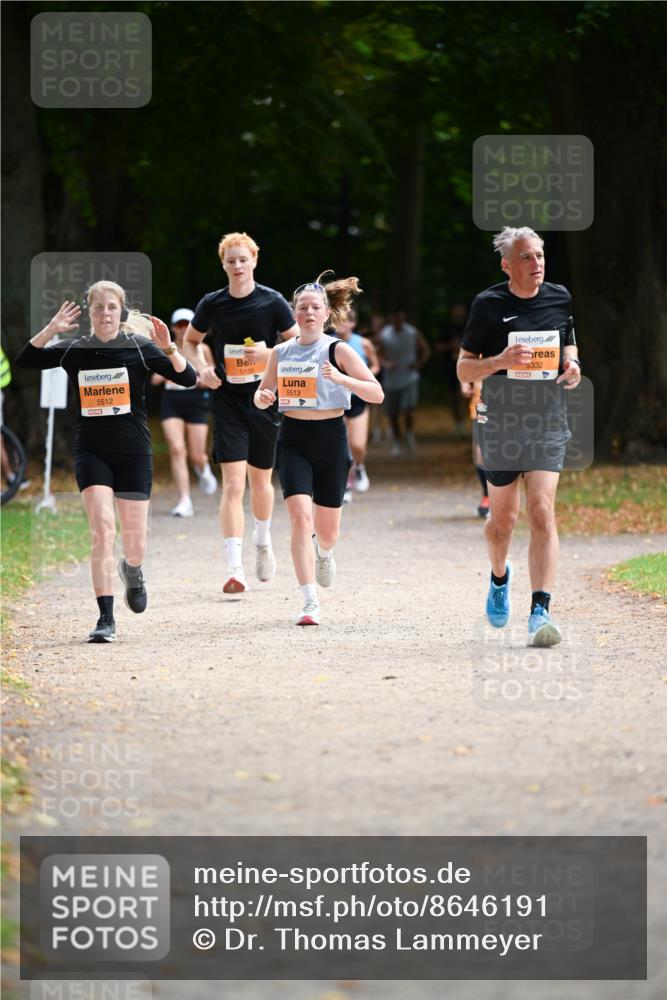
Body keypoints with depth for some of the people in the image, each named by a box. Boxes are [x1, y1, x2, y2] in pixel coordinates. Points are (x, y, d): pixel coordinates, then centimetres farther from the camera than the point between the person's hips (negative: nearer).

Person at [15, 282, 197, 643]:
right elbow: (25, 360, -3)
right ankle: (106, 619, -12)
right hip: (91, 451, 0)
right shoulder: (74, 350, 3)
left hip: (133, 452, 0)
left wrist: (168, 348, -28)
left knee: (134, 541, 2)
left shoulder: (139, 347, -3)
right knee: (102, 529, -15)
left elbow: (188, 378, -10)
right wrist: (50, 330, -17)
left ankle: (132, 572, 40)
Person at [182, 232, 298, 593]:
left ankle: (262, 540, 45)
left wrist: (270, 354, -18)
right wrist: (202, 368, -4)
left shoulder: (272, 302, -5)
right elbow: (191, 340, 15)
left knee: (260, 482, 14)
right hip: (228, 403, 0)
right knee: (233, 484, -12)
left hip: (265, 400, 0)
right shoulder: (212, 304, -1)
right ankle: (235, 567, -15)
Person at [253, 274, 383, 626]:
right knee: (300, 516, -18)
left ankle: (324, 552, 47)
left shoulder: (337, 350, -5)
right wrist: (263, 397, -6)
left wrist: (341, 379, -27)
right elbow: (262, 396, 18)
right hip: (293, 441, 1)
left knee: (327, 530, 7)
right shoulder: (281, 353, 5)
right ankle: (310, 603, -16)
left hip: (330, 438, -1)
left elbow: (376, 393, -12)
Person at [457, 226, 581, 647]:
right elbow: (464, 368, -1)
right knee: (503, 516, 11)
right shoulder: (489, 304, -4)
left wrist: (571, 367, -1)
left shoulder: (560, 299, 5)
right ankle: (499, 577, 43)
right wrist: (500, 362, -20)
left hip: (548, 420, 1)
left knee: (542, 512, -14)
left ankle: (540, 611, -20)